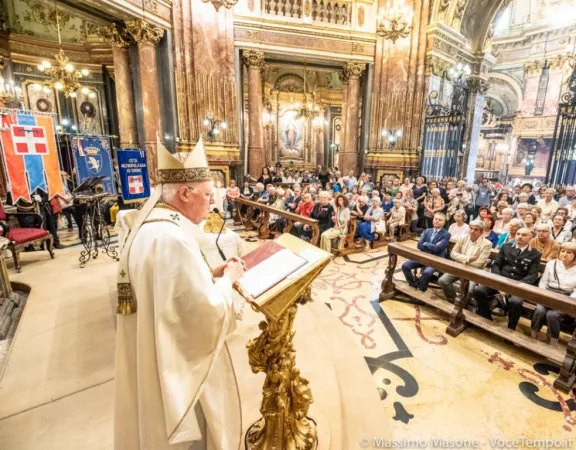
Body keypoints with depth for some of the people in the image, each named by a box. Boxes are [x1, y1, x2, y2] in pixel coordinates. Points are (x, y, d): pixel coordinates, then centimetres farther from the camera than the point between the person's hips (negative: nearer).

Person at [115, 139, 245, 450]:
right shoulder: (171, 238, -31)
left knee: (179, 421, 31)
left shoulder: (151, 224, 2)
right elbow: (207, 314, -28)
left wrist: (212, 273, 1)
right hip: (175, 362, -9)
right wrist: (227, 279, -13)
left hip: (156, 352, 10)